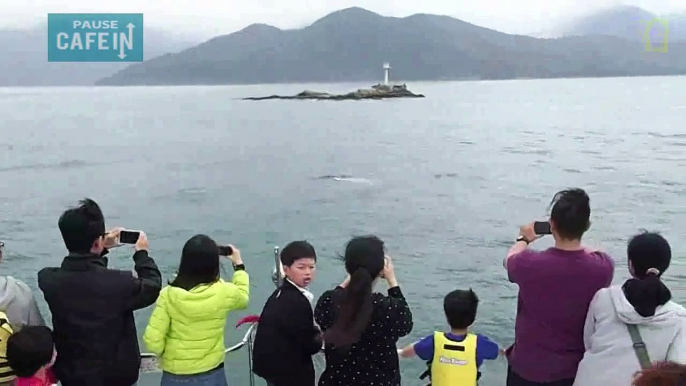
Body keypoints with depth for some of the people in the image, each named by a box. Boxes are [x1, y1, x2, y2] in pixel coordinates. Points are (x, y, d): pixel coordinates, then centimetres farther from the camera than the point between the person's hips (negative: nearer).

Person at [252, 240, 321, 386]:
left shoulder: (281, 293, 6)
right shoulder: (297, 302, -24)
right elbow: (308, 344, -20)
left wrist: (316, 331, -3)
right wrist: (322, 337, -3)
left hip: (274, 364, 10)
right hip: (290, 372, -10)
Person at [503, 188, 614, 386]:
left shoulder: (529, 264, -23)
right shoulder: (603, 267, -18)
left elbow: (509, 260, 3)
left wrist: (524, 239, 23)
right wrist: (575, 239, 25)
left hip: (528, 368, -2)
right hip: (575, 369, 2)